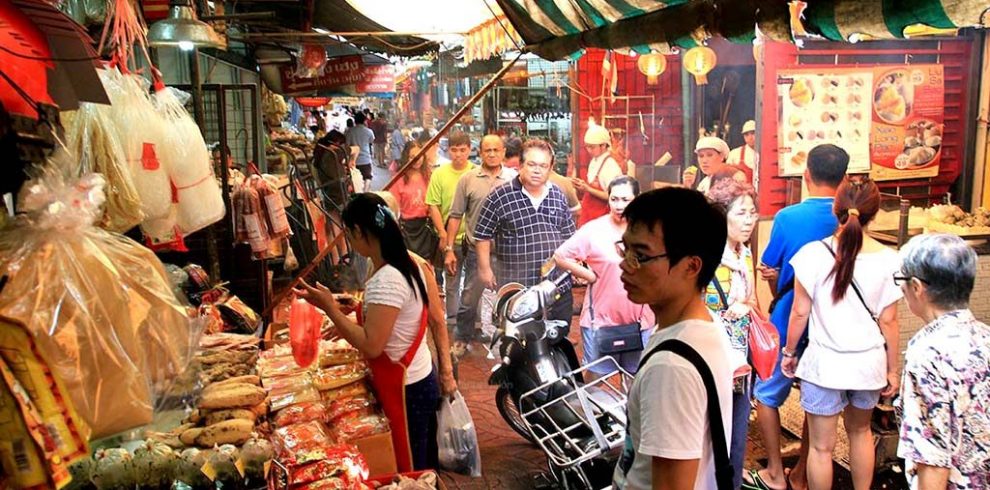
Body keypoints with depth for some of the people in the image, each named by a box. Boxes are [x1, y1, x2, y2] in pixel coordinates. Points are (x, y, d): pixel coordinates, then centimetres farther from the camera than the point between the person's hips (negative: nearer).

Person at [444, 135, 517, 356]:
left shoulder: (514, 179, 0)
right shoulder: (468, 179, -1)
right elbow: (456, 216, 1)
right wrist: (449, 249, -2)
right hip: (476, 249, -1)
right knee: (469, 298, 6)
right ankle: (462, 339, 26)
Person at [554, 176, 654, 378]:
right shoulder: (593, 230, -10)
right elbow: (560, 256, -8)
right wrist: (592, 277, -10)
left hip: (641, 320, 4)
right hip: (601, 320, -3)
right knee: (595, 377, 7)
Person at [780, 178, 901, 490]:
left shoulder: (813, 254, -15)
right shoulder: (888, 259, -10)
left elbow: (800, 312, -8)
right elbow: (888, 321, -4)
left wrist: (789, 351, 7)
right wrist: (892, 370, 8)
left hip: (824, 362, -3)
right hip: (869, 362, 3)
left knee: (821, 446, 10)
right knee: (860, 431, 27)